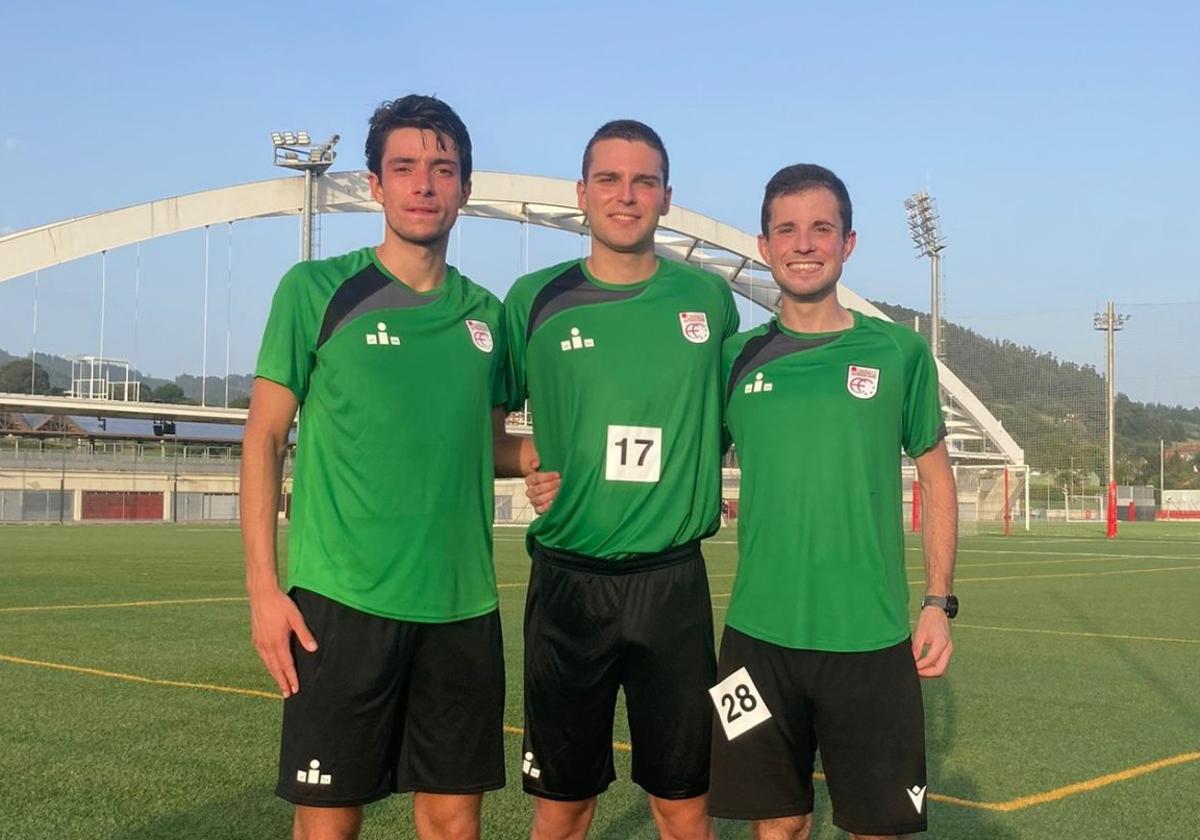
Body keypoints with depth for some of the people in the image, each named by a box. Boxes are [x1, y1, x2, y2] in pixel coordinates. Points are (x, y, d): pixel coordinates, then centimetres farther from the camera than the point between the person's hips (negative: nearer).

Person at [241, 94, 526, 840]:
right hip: (341, 601, -3)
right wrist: (263, 586, -8)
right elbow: (265, 438, -2)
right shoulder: (316, 290, -2)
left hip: (462, 607, 4)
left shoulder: (486, 312, 9)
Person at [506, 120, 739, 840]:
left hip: (673, 582, 0)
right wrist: (526, 470, -3)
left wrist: (708, 487, 6)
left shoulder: (709, 297, 4)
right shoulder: (537, 299, 1)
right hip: (567, 582, 0)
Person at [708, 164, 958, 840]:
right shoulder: (738, 356, 4)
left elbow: (936, 475, 7)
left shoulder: (898, 351, 1)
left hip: (872, 636, -1)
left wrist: (939, 603, 2)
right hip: (759, 632, 1)